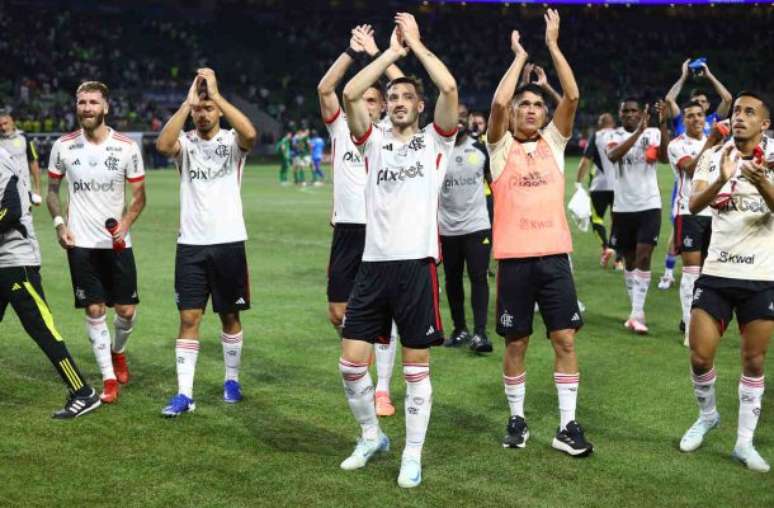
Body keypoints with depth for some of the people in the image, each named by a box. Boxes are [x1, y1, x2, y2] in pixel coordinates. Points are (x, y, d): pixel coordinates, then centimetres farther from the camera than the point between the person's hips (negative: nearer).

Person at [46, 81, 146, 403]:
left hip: (118, 243, 0)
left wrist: (125, 224, -15)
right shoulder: (63, 146, -1)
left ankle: (118, 352, 35)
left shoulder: (127, 147, -5)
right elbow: (52, 190, 12)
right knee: (94, 310, -2)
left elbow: (138, 195, 2)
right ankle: (109, 379, 9)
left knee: (127, 310, 3)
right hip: (81, 243, 0)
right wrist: (59, 223, -3)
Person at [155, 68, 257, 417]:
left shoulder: (232, 141, 0)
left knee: (230, 315, 11)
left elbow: (251, 133, -25)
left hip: (229, 242, -1)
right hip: (191, 244, 1)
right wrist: (187, 101, -21)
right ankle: (184, 393, -1)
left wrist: (215, 94, -24)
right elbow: (162, 144, -21)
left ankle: (232, 381, 27)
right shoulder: (185, 143, 3)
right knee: (189, 318, -2)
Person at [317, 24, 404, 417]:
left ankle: (383, 389, 5)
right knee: (338, 313, 5)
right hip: (347, 230, 2)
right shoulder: (340, 129, 8)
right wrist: (352, 51, -12)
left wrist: (376, 53, -8)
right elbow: (325, 88, -6)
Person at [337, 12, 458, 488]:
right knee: (351, 362, 4)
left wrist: (417, 44, 1)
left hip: (416, 262, -3)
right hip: (374, 262, 3)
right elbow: (351, 94, -2)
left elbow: (450, 88, -10)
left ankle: (413, 456, 14)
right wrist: (392, 51, 4)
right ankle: (372, 436, 26)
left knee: (416, 367, 3)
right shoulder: (374, 141, 13)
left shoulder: (436, 140, 6)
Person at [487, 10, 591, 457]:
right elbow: (498, 102, -14)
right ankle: (517, 419, 20)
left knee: (565, 340, 0)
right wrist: (520, 56, -4)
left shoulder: (554, 142, 9)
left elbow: (573, 96, -4)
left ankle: (567, 425, 7)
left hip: (554, 254, 2)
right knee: (516, 343, 6)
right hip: (515, 257, -2)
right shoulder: (501, 146, 4)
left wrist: (553, 44, -4)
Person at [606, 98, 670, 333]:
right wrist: (638, 131, -31)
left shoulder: (653, 133, -1)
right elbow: (613, 156, -22)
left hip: (649, 205, -2)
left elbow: (664, 156, -20)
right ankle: (635, 311, 23)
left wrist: (663, 124, -31)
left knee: (643, 256, -12)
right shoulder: (614, 135, 1)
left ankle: (637, 313, -12)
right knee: (629, 259, 11)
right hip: (623, 207, 2)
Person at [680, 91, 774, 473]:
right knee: (700, 355, 0)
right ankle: (707, 416, 27)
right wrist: (722, 180, -33)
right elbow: (694, 205, -13)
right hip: (717, 273, 1)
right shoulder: (714, 157, 2)